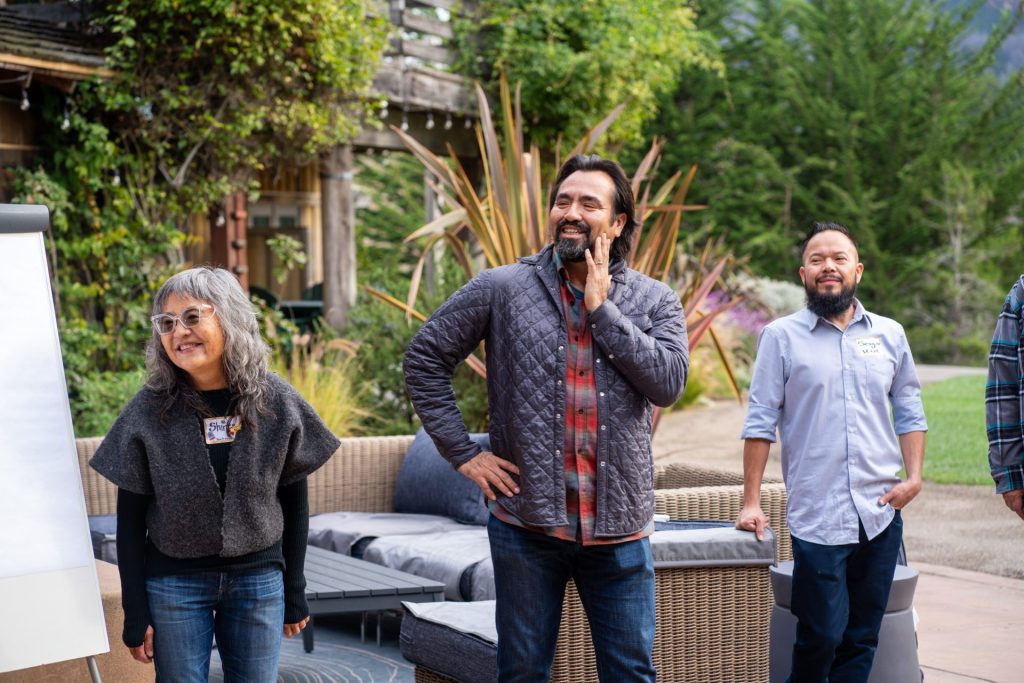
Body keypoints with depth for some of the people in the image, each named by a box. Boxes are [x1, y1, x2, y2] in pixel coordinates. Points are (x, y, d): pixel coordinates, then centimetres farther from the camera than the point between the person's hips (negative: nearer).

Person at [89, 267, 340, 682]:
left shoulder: (276, 402, -5)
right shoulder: (147, 412, -8)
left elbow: (294, 503, 3)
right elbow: (131, 518, -3)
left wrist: (295, 593, 6)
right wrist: (135, 613, -4)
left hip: (259, 581, 1)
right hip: (174, 583, -1)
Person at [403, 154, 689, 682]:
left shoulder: (654, 301, 3)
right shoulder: (501, 290, -1)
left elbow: (668, 383, -12)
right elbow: (424, 360, 4)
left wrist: (602, 308, -12)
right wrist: (463, 453, -2)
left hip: (619, 526, 1)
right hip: (528, 524, -1)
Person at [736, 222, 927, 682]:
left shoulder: (889, 334, 10)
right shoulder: (781, 337, 1)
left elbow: (909, 411, 15)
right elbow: (761, 422, 0)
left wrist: (914, 476, 1)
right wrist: (751, 502, -4)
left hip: (881, 513, 4)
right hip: (816, 517, -3)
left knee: (861, 640, 9)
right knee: (821, 636, -4)